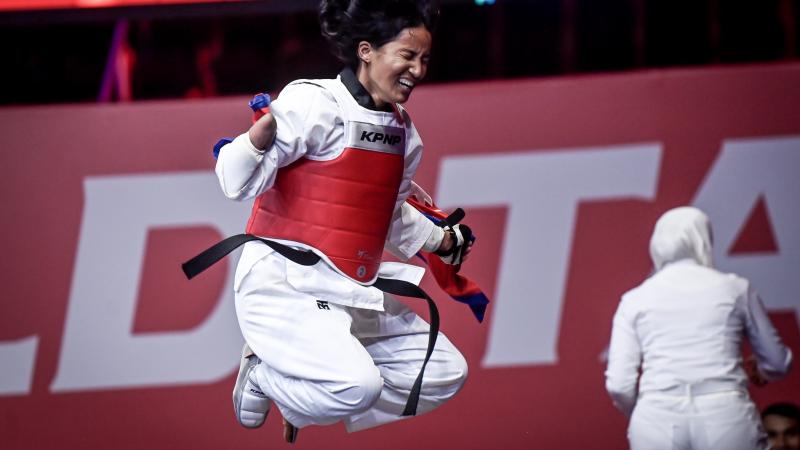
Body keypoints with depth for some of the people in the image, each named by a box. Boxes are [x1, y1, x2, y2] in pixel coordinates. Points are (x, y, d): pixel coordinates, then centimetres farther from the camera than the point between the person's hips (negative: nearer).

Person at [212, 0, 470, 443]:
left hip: (355, 294, 9)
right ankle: (261, 374, 1)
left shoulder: (403, 132, 11)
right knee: (358, 386, -30)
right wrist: (260, 137, -39)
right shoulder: (314, 102, -14)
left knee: (445, 374, 12)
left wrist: (443, 242, 35)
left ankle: (313, 405, 19)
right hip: (285, 286, -9)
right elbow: (239, 183, -21)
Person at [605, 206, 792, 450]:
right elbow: (777, 363, 20)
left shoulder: (635, 299, 11)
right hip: (725, 417, -1)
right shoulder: (735, 288, 11)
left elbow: (619, 384, 3)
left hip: (658, 421, 1)